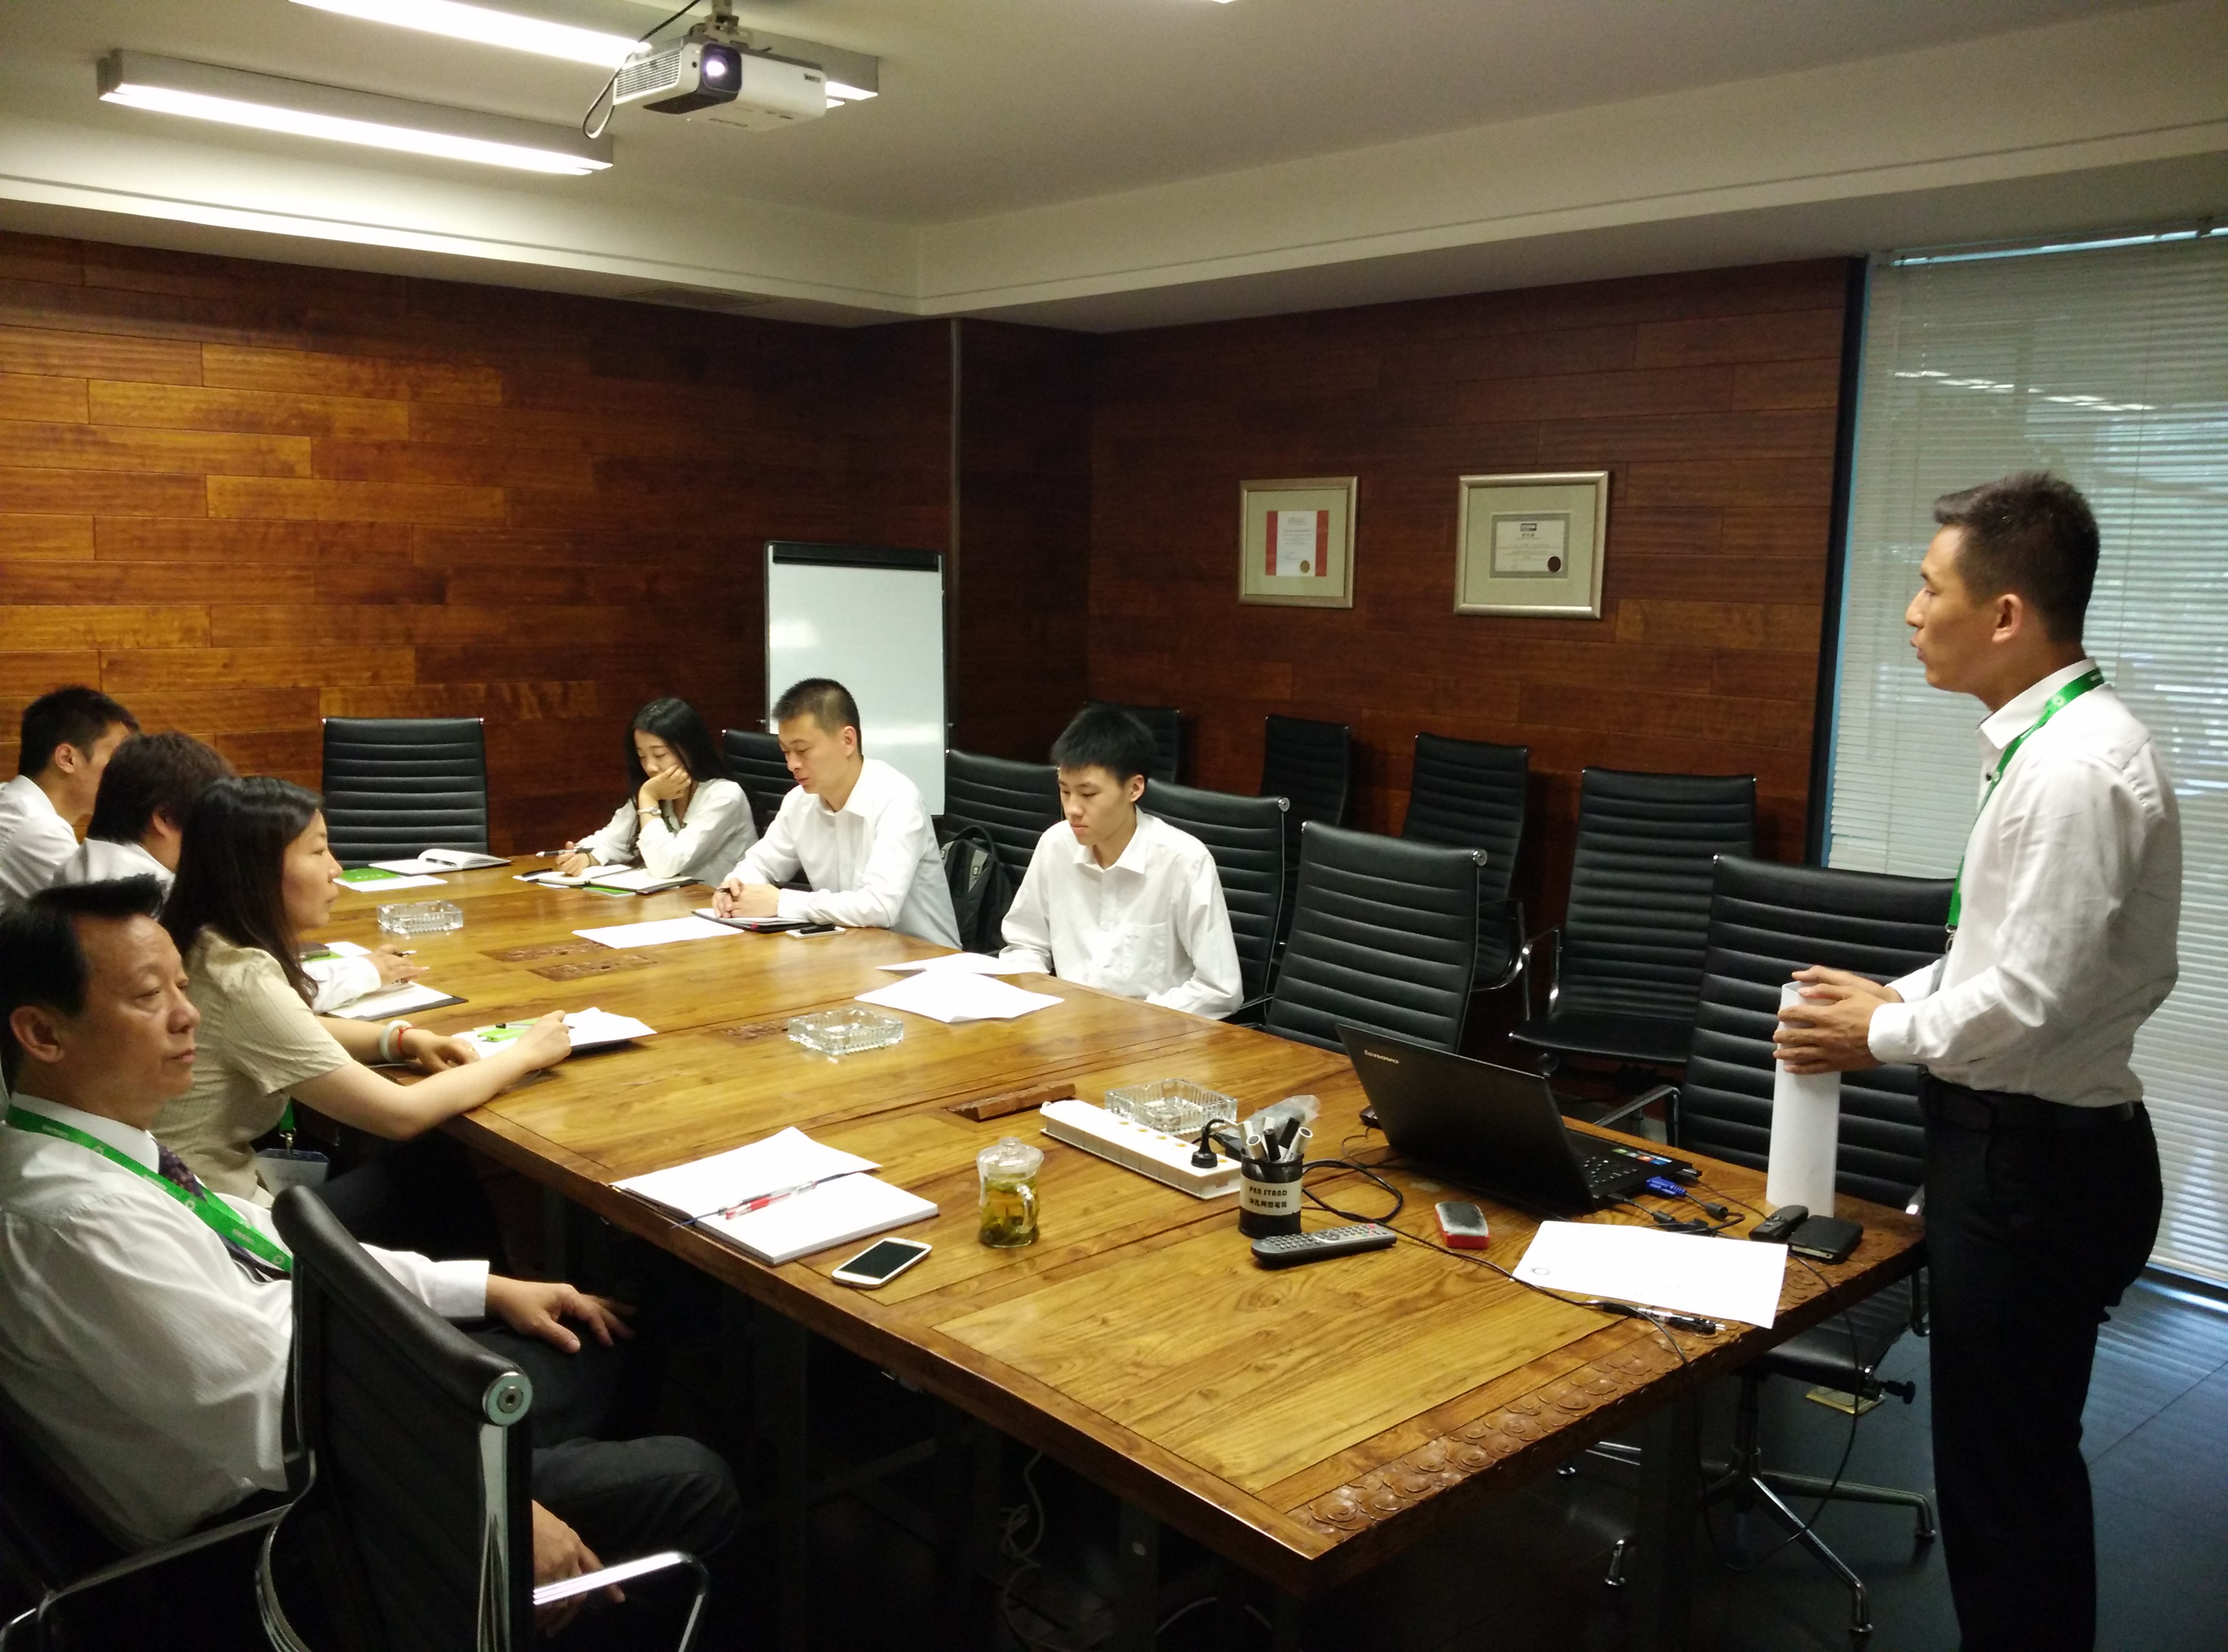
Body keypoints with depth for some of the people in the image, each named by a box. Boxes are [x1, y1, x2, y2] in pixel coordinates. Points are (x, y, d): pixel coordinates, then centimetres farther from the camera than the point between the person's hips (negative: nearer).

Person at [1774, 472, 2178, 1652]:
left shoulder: (2077, 768, -24)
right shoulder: (2053, 743, 6)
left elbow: (2028, 1002, -25)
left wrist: (1881, 1035, -10)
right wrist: (1902, 998, 6)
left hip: (2035, 1158, -10)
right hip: (2021, 1142, 10)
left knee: (2005, 1472, 6)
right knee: (2007, 1454, 23)